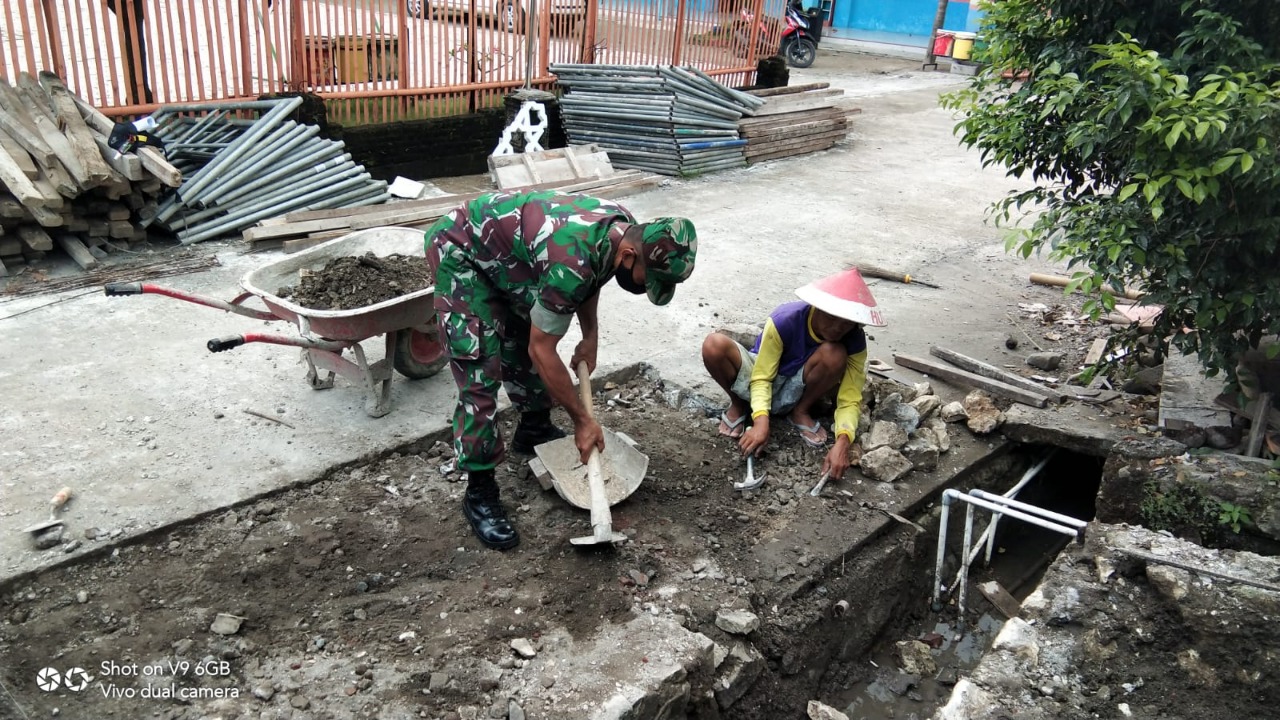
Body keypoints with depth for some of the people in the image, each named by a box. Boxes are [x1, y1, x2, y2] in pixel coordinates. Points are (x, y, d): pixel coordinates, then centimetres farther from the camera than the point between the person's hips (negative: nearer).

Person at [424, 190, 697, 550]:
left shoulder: (625, 228, -13)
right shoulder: (570, 264, -38)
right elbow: (542, 351, -27)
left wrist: (590, 336, 3)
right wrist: (582, 420, -18)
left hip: (501, 245, 9)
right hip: (460, 252, -9)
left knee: (524, 341, 18)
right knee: (480, 375, -12)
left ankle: (534, 430, 41)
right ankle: (479, 493, -1)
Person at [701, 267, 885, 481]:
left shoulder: (854, 342, -21)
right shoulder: (784, 321, -30)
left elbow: (850, 399, -22)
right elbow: (761, 377, -24)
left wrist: (843, 442, -41)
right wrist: (761, 421, -42)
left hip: (795, 391, 2)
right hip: (761, 378, -1)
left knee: (835, 354, -32)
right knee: (714, 345, -33)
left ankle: (801, 412, -4)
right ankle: (738, 405, -3)